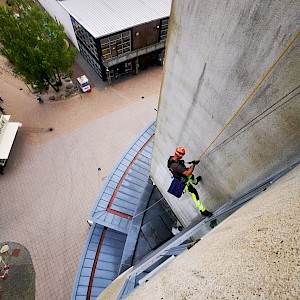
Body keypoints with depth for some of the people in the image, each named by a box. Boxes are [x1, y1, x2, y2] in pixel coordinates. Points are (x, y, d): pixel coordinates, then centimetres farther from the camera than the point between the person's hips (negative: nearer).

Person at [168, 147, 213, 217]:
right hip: (183, 182, -9)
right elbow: (187, 174, -42)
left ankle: (195, 181, 74)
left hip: (180, 175, 9)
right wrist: (193, 165, -33)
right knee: (194, 193, -3)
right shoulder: (176, 166, -44)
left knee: (191, 176, 36)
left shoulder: (171, 158, -17)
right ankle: (202, 210, 8)